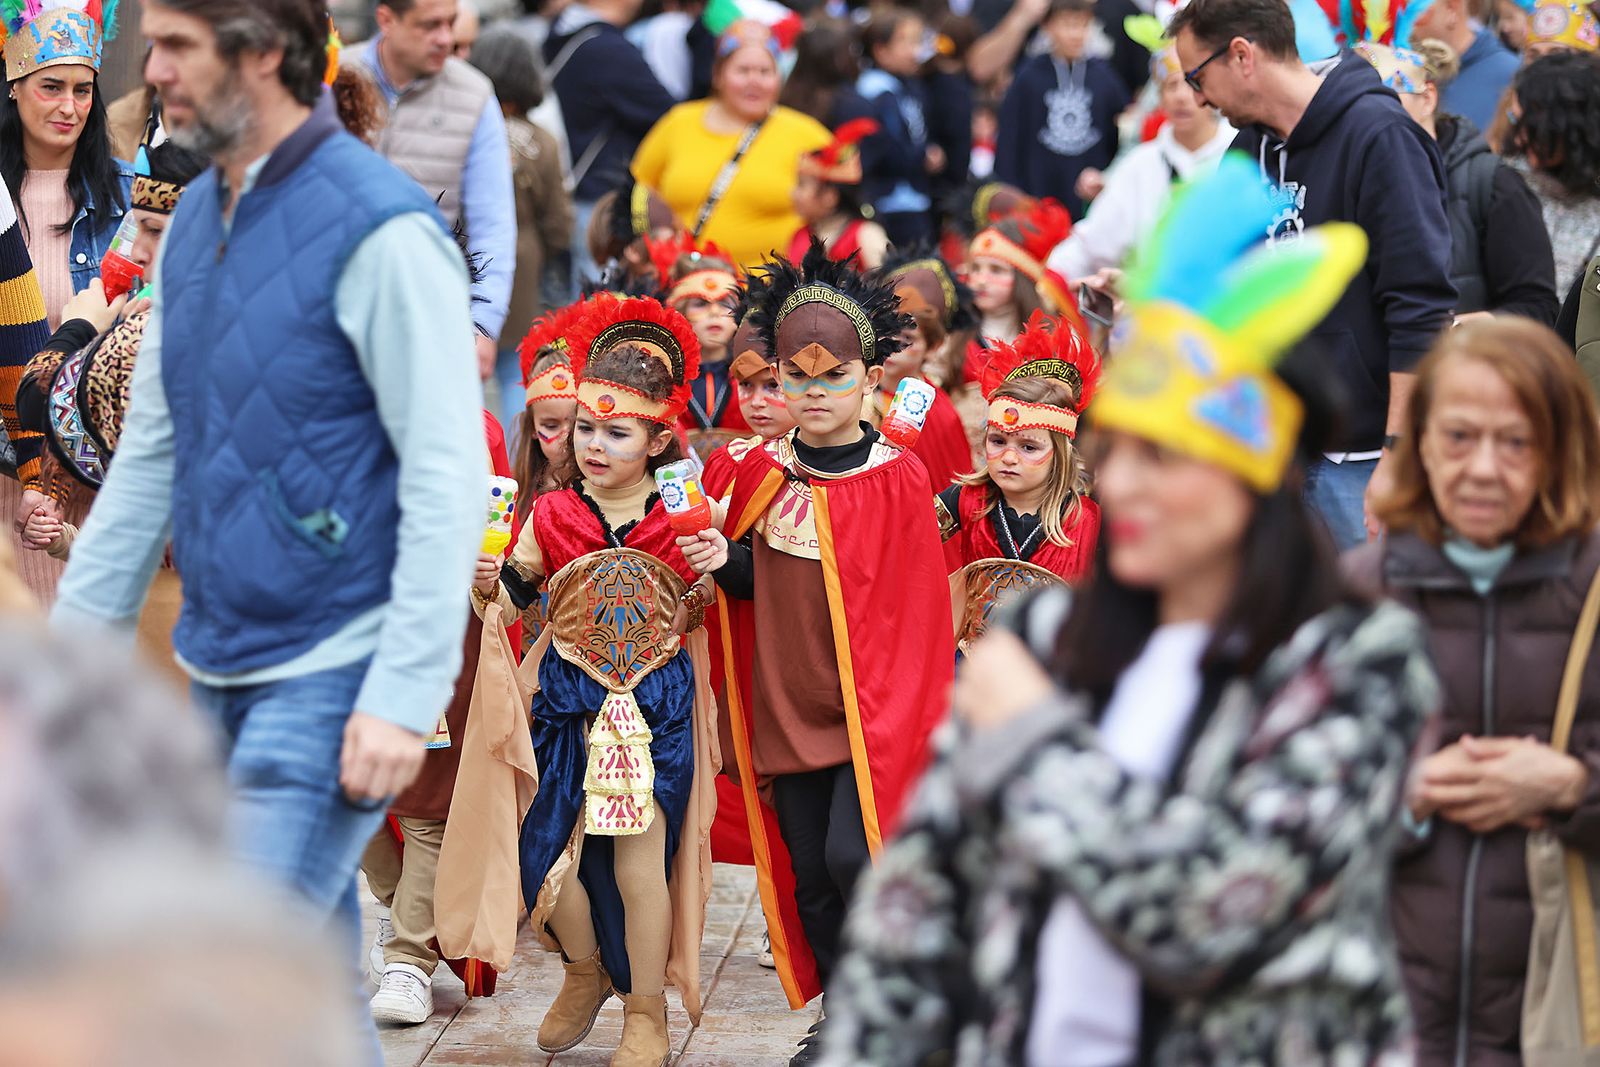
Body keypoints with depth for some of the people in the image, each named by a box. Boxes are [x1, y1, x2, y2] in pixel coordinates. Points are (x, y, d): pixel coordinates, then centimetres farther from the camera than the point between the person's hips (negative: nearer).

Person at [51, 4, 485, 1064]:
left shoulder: (381, 230, -14)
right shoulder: (195, 223, 11)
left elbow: (448, 478, -17)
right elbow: (150, 453, 17)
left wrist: (406, 696, -21)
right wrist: (74, 638, 14)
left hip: (333, 677, -8)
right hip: (222, 669, 8)